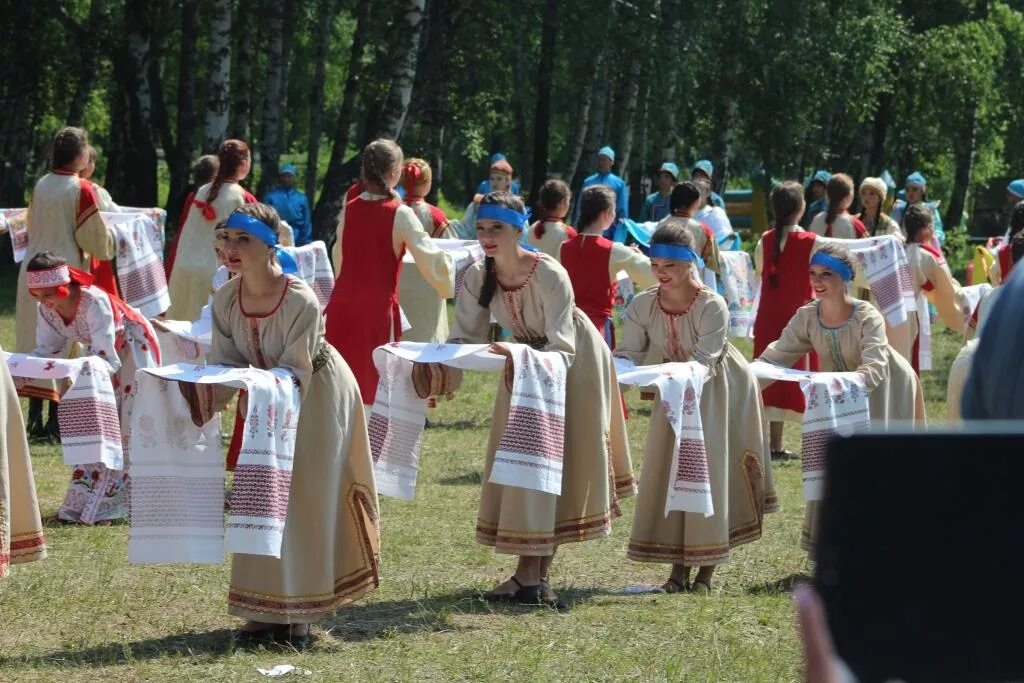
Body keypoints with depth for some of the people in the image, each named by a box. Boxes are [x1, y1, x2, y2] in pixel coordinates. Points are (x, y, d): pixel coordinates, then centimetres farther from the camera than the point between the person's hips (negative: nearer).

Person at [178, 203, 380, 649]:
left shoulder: (301, 302, -31)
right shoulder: (225, 300, -14)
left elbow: (294, 372, -27)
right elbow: (226, 362, -9)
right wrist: (206, 393, -28)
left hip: (315, 396, -6)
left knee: (307, 501, -3)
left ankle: (300, 616, 2)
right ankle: (263, 609, 10)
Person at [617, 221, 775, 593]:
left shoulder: (712, 307, -29)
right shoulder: (642, 305, -15)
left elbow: (703, 361, -34)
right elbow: (629, 353, -14)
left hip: (715, 391, -5)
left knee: (709, 469, -6)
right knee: (668, 470, 0)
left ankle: (706, 571, 1)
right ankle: (679, 568, 6)